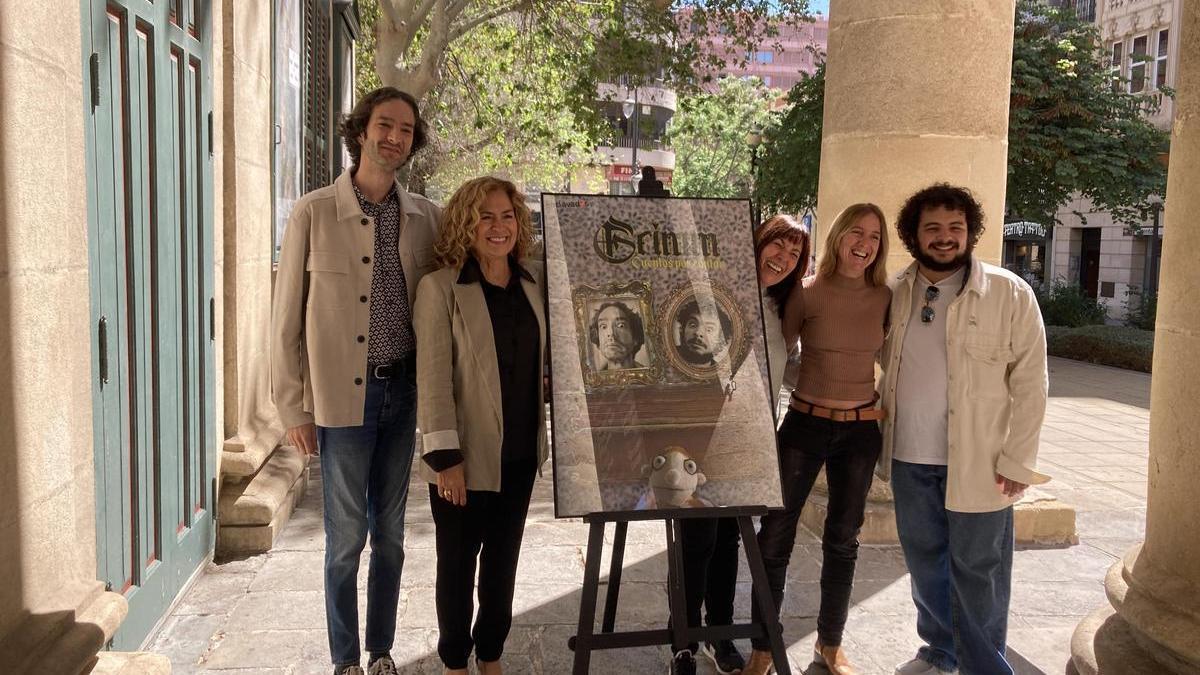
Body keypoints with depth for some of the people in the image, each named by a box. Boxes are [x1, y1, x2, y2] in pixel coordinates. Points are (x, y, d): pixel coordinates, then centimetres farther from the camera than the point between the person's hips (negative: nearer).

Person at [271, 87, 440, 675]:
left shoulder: (426, 217, 3)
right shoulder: (313, 212, -5)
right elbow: (286, 317, -3)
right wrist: (294, 408, -4)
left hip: (404, 391, 3)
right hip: (343, 395, -3)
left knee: (390, 532, 13)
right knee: (346, 536, 6)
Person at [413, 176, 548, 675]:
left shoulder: (534, 281, 5)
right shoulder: (441, 287, -10)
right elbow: (432, 376, -14)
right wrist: (445, 456, -18)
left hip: (520, 452, 5)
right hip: (467, 454, -5)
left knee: (503, 557, 16)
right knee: (458, 562, 10)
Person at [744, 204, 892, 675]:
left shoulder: (884, 298, 1)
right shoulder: (807, 292, -7)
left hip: (860, 430, 3)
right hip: (805, 424, -2)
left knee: (842, 540, 14)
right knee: (774, 537, -1)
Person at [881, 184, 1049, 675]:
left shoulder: (1010, 294, -8)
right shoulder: (896, 294, 4)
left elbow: (1030, 382, -8)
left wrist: (1018, 460, -11)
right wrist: (879, 431, 6)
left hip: (977, 460, -4)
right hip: (909, 456, 4)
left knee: (976, 570, 4)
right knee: (924, 560, 17)